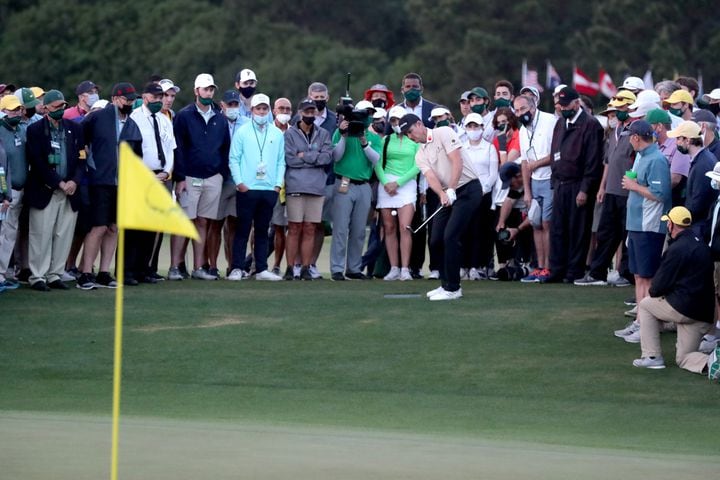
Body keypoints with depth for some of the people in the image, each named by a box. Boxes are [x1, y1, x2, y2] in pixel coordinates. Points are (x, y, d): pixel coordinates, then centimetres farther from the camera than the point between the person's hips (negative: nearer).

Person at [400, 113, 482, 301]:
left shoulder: (444, 133, -8)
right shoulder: (420, 156, 11)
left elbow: (457, 162, -16)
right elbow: (431, 177, -5)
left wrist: (451, 190, -23)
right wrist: (442, 194, -25)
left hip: (468, 189, -8)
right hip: (448, 195, 8)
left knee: (450, 236, -15)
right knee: (437, 239, 5)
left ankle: (453, 288, -10)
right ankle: (447, 283, 19)